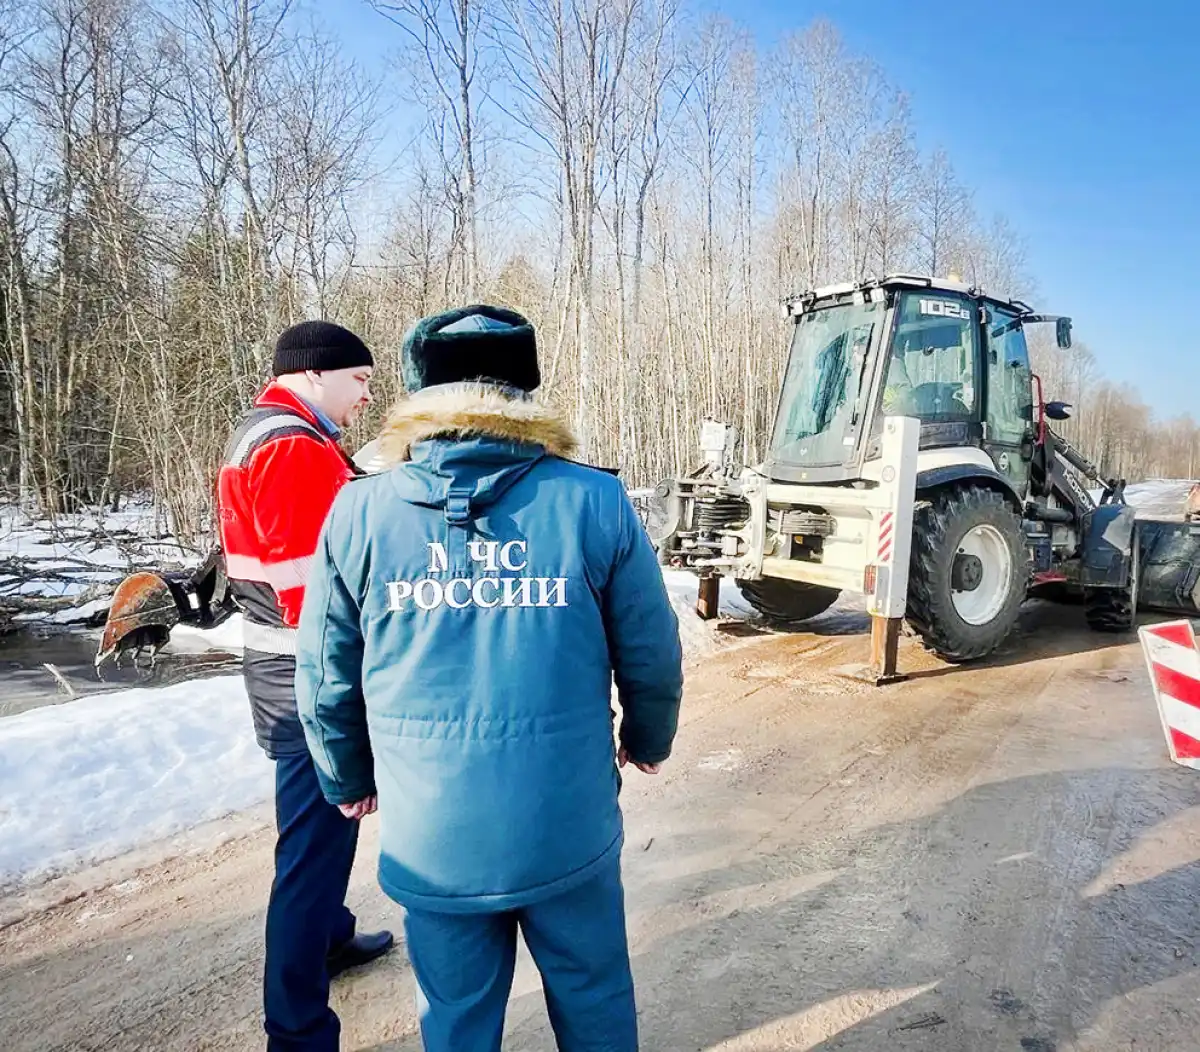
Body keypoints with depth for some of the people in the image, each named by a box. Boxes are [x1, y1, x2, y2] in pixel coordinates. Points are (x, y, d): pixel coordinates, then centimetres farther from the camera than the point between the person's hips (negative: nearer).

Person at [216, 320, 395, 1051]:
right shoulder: (296, 449, -20)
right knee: (316, 842, 0)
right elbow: (315, 591, -25)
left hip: (298, 675, 11)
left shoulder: (265, 437, 15)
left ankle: (330, 936, 46)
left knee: (321, 831, 26)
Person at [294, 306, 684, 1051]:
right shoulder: (595, 502, -10)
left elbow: (324, 675, 0)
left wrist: (347, 778, 19)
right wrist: (648, 741, 17)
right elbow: (652, 654, -3)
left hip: (430, 832, 1)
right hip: (568, 823, 0)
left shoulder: (361, 511, -8)